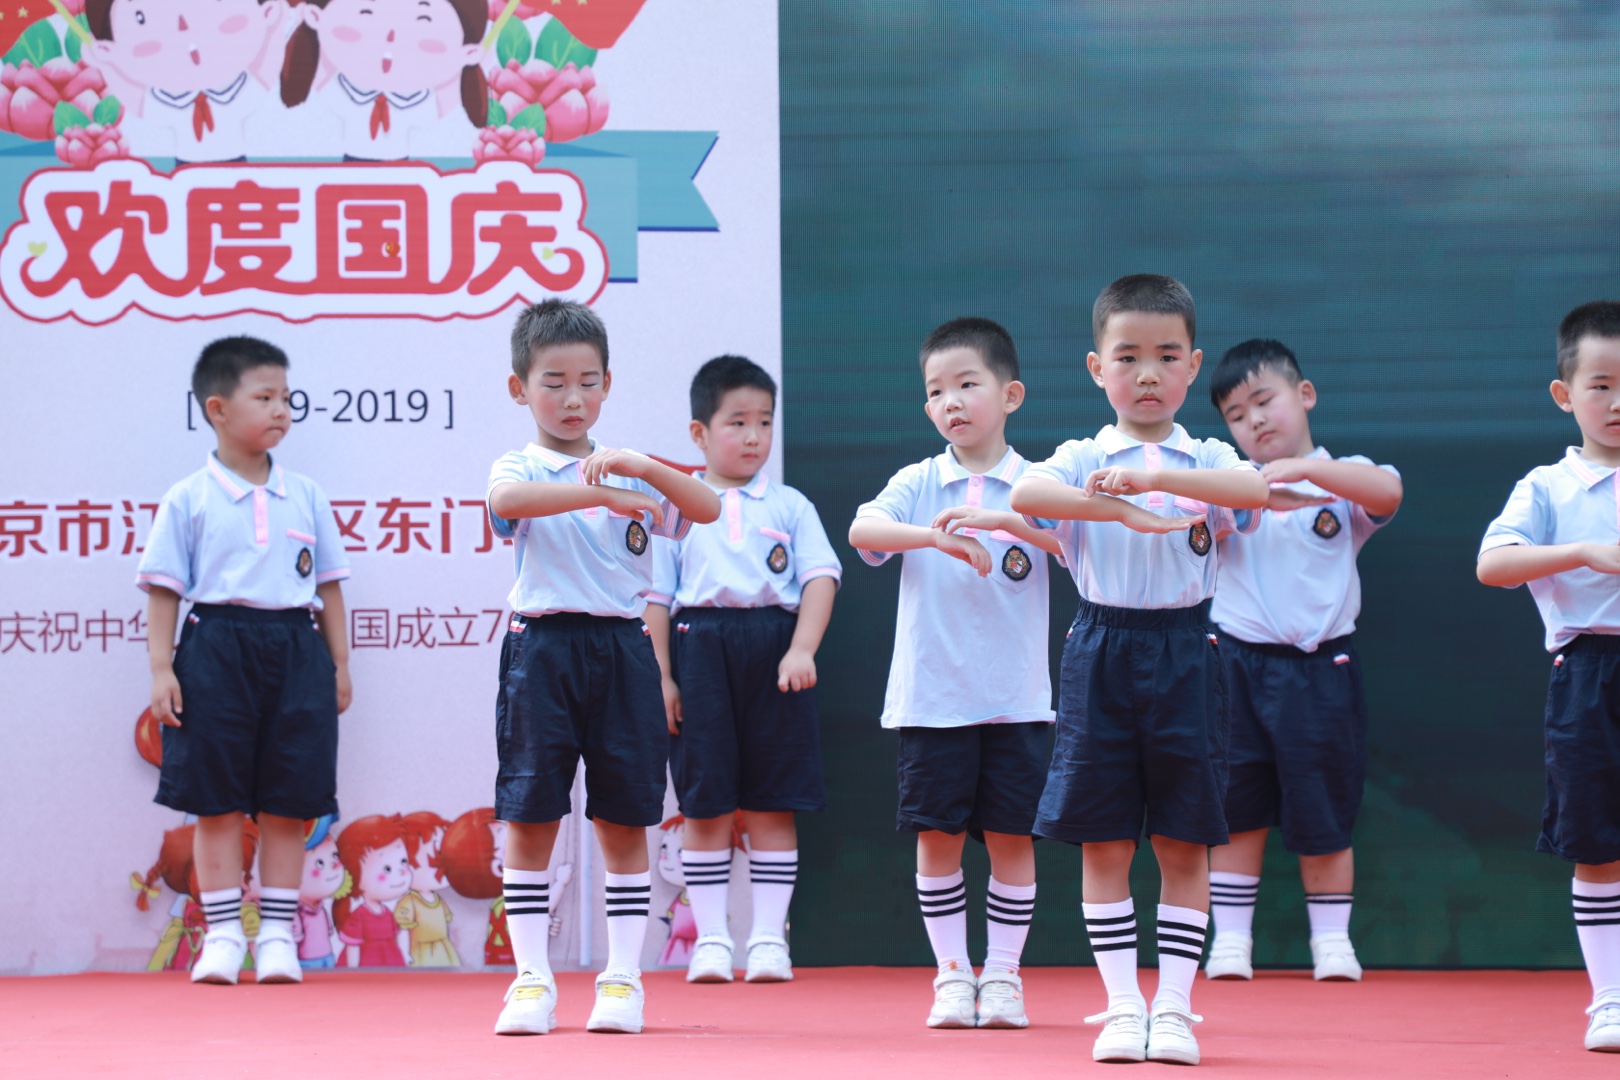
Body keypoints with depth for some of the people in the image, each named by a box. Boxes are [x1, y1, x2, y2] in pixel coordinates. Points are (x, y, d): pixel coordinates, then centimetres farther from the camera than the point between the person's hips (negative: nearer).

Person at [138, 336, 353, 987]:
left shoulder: (305, 498, 10)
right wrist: (161, 668, -7)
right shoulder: (189, 500, 1)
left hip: (296, 650, 3)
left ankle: (276, 933, 10)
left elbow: (328, 585, 14)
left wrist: (339, 664, 11)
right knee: (217, 801, 0)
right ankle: (223, 934, 7)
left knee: (288, 801, 3)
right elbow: (163, 589, 1)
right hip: (216, 647, -2)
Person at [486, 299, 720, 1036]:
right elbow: (508, 499, -22)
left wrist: (642, 469, -18)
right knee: (529, 818, -2)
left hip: (622, 650, 2)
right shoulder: (519, 468, 3)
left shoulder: (631, 474, 12)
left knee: (625, 820, 4)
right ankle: (532, 980, 4)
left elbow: (707, 510, -2)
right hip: (543, 648, -2)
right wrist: (599, 494, -33)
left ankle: (622, 977, 10)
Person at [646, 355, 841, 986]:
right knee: (705, 807, 0)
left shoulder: (790, 507, 11)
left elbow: (820, 578, 2)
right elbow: (655, 595, 7)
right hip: (699, 653, 0)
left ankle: (769, 936, 6)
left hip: (774, 654, 0)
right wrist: (660, 676, -1)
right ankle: (710, 939, 6)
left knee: (772, 805, 1)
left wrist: (802, 650, -12)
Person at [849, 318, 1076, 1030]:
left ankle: (1002, 975, 11)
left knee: (1012, 838, 2)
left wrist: (1002, 519, -29)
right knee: (937, 837, 1)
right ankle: (952, 976, 10)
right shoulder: (917, 483, 4)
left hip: (1016, 699, 0)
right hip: (930, 696, 0)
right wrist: (936, 536, -30)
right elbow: (862, 529, -14)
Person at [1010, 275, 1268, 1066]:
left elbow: (1254, 489, -19)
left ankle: (1173, 1008, 7)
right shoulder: (1082, 461, 4)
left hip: (1184, 653, 0)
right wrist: (1126, 512, -31)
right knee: (1104, 844, 1)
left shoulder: (1206, 460, 6)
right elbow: (1026, 495, -20)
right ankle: (1122, 1008, 9)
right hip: (1102, 652, 0)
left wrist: (1151, 476, -28)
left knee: (1185, 844, 1)